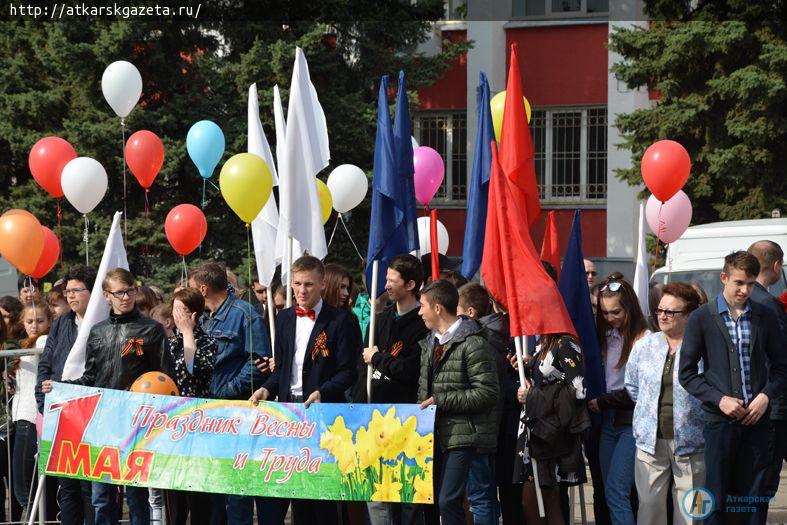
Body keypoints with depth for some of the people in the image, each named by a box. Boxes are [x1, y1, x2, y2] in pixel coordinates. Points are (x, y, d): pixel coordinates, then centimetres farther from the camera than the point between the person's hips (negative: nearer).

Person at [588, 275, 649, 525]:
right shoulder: (605, 335, 9)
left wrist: (602, 402, -3)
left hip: (632, 422, -7)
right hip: (608, 420, 7)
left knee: (616, 491, -14)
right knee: (612, 493, 7)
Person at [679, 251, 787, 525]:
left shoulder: (765, 317, 7)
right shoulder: (702, 318, 1)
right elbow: (687, 373, 2)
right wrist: (719, 399, -10)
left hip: (756, 420, 2)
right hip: (719, 420, -2)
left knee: (756, 500, 3)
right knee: (716, 501, 1)